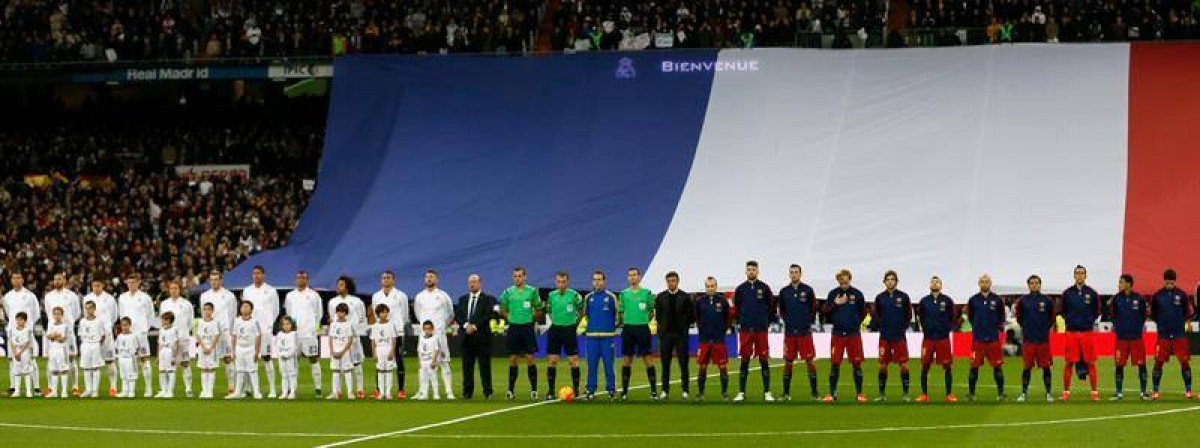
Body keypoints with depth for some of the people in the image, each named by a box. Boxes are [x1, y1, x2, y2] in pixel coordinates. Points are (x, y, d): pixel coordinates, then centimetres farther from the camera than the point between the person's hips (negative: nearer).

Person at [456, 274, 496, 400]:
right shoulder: (463, 299, 15)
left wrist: (474, 326, -15)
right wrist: (466, 325, -11)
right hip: (467, 337, 4)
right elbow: (458, 316, 7)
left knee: (485, 366, -2)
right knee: (467, 366, 3)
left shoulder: (488, 299, 2)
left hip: (482, 337, -4)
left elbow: (488, 316, -8)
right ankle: (467, 392, 7)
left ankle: (487, 392, 1)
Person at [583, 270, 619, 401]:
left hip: (607, 336, -3)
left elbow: (616, 315, 6)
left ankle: (611, 390, 4)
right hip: (591, 336, 3)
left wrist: (614, 327, 2)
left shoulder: (611, 297, 1)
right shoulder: (588, 297, 10)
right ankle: (590, 391, 8)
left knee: (608, 364, -2)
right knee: (591, 364, 4)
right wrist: (585, 327, 12)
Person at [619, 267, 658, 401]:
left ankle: (654, 390, 1)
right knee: (627, 360, 5)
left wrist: (645, 320, 1)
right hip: (628, 328, 2)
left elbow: (652, 311, 9)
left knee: (648, 359, -3)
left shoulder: (647, 293, 2)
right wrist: (621, 322, 2)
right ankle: (624, 391, 10)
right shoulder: (623, 294, 7)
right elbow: (620, 312, 13)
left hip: (642, 328, -2)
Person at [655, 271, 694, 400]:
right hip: (665, 334, 2)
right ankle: (665, 390, 9)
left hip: (681, 335, -2)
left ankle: (685, 390, 3)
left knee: (683, 364, -1)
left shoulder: (685, 297, -1)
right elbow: (657, 315, 12)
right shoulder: (660, 297, 6)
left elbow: (692, 316, 2)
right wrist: (662, 326, 5)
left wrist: (684, 326, 0)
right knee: (665, 364, 4)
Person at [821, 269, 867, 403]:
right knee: (835, 364, 0)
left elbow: (863, 312, 10)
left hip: (854, 334, -1)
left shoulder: (857, 294, 1)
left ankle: (859, 393, 10)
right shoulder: (833, 294, 3)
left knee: (857, 364, 2)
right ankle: (832, 393, 7)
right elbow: (824, 310, 3)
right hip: (837, 335, 1)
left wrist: (856, 323, 1)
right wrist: (835, 304, -11)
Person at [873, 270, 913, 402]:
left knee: (903, 365, -3)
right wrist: (881, 325, 3)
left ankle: (905, 393, 4)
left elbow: (909, 315, 8)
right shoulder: (880, 297, 4)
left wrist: (903, 327, 1)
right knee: (882, 365, 3)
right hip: (885, 337, 1)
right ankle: (882, 394, 10)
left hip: (900, 337, -1)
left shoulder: (903, 297, 0)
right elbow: (875, 314, 13)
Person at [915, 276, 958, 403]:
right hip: (928, 338, 1)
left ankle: (949, 394, 7)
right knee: (925, 366, 2)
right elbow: (919, 317, 14)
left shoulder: (947, 301, 0)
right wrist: (925, 328, 5)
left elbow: (953, 318, 8)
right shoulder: (924, 301, 4)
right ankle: (924, 394, 10)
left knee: (947, 366, 0)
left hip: (943, 338, -1)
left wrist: (947, 329, 1)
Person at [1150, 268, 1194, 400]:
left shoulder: (1182, 295, 0)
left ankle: (1188, 390, 7)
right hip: (1163, 335, 0)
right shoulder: (1157, 296, 0)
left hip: (1179, 335, 0)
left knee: (1185, 362, 0)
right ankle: (1155, 391, 8)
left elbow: (1189, 312, 10)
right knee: (1158, 362, 0)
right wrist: (1161, 323, 4)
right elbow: (1152, 313, 10)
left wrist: (1181, 321, 3)